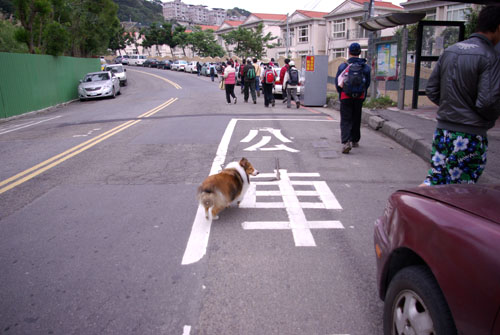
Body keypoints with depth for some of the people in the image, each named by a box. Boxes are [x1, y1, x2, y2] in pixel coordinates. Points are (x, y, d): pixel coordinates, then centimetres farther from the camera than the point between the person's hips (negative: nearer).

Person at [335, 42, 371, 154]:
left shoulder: (343, 66, -5)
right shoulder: (365, 67, 1)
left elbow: (337, 83, 0)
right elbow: (367, 84, 4)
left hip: (346, 97, -2)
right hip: (359, 97, 2)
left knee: (345, 120, -3)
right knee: (356, 119, 17)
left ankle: (346, 142, -21)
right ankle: (354, 140, 31)